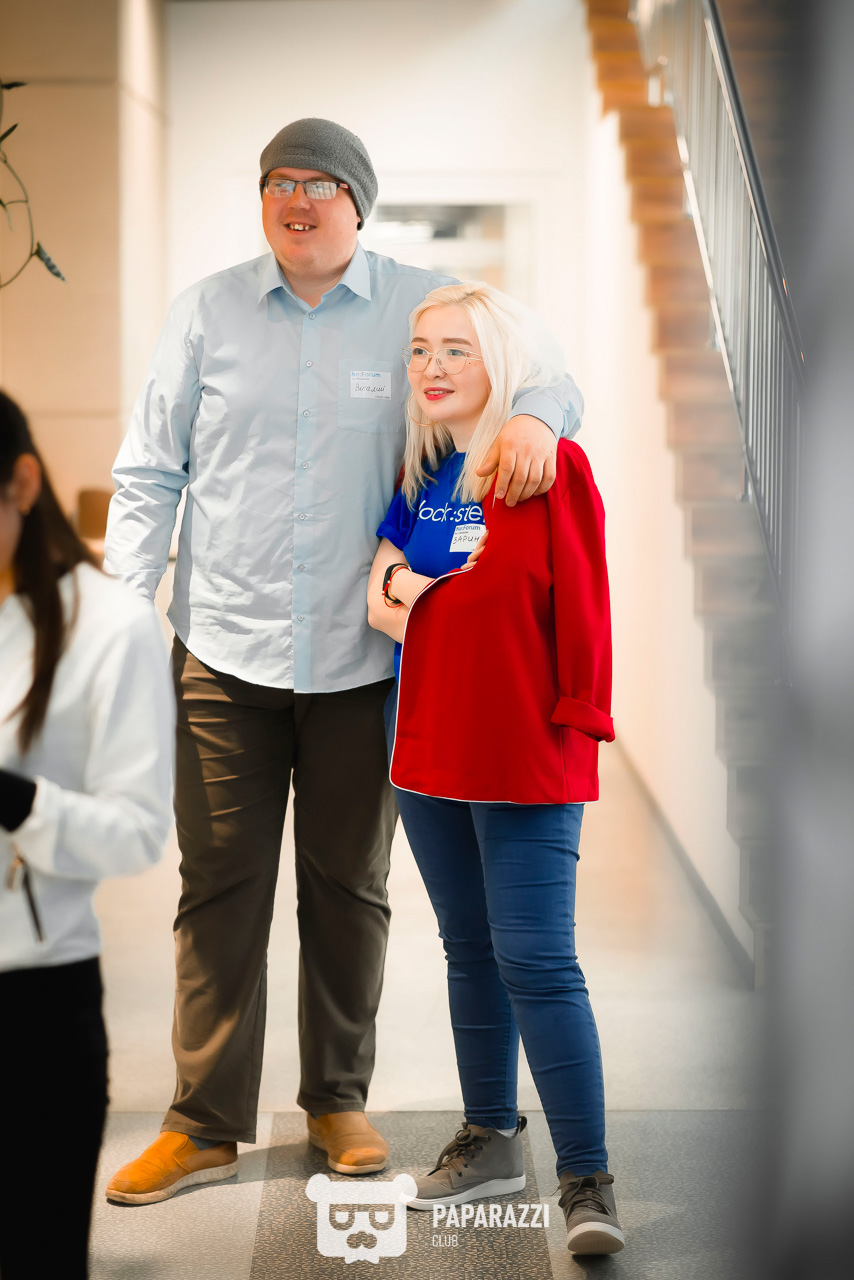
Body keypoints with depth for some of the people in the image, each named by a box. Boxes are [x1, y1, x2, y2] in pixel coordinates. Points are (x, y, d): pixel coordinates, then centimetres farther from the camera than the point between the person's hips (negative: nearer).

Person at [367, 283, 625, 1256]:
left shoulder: (551, 467, -9)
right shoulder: (418, 473, 10)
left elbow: (581, 604, -10)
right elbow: (386, 562, 23)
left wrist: (577, 717, -12)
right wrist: (385, 574, 0)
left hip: (526, 755, -7)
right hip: (428, 749, 7)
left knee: (536, 960, -10)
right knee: (469, 951, 16)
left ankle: (587, 1179, -3)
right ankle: (490, 1140, 30)